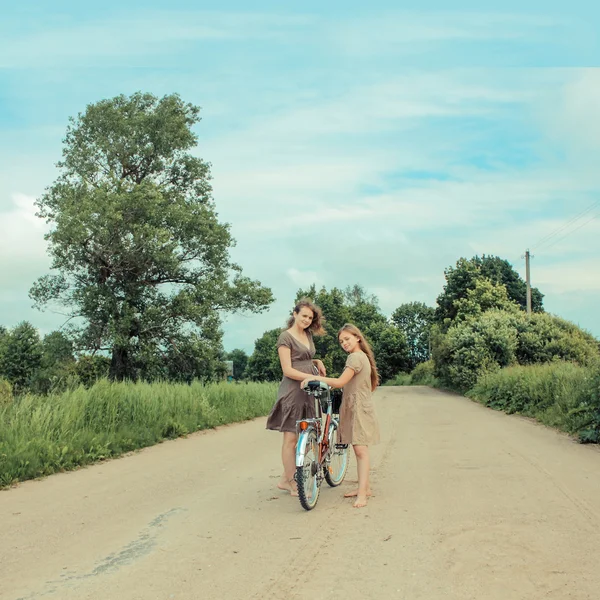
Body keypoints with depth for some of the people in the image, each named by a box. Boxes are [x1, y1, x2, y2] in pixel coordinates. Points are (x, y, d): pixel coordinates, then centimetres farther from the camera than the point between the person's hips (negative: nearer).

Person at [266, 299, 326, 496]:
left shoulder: (308, 335, 15)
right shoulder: (286, 337, -8)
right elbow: (288, 370, -14)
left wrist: (317, 362, 7)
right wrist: (312, 376, -22)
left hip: (307, 391, 8)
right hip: (292, 391, -8)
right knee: (291, 437, -3)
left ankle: (286, 478, 16)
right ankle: (292, 482, 6)